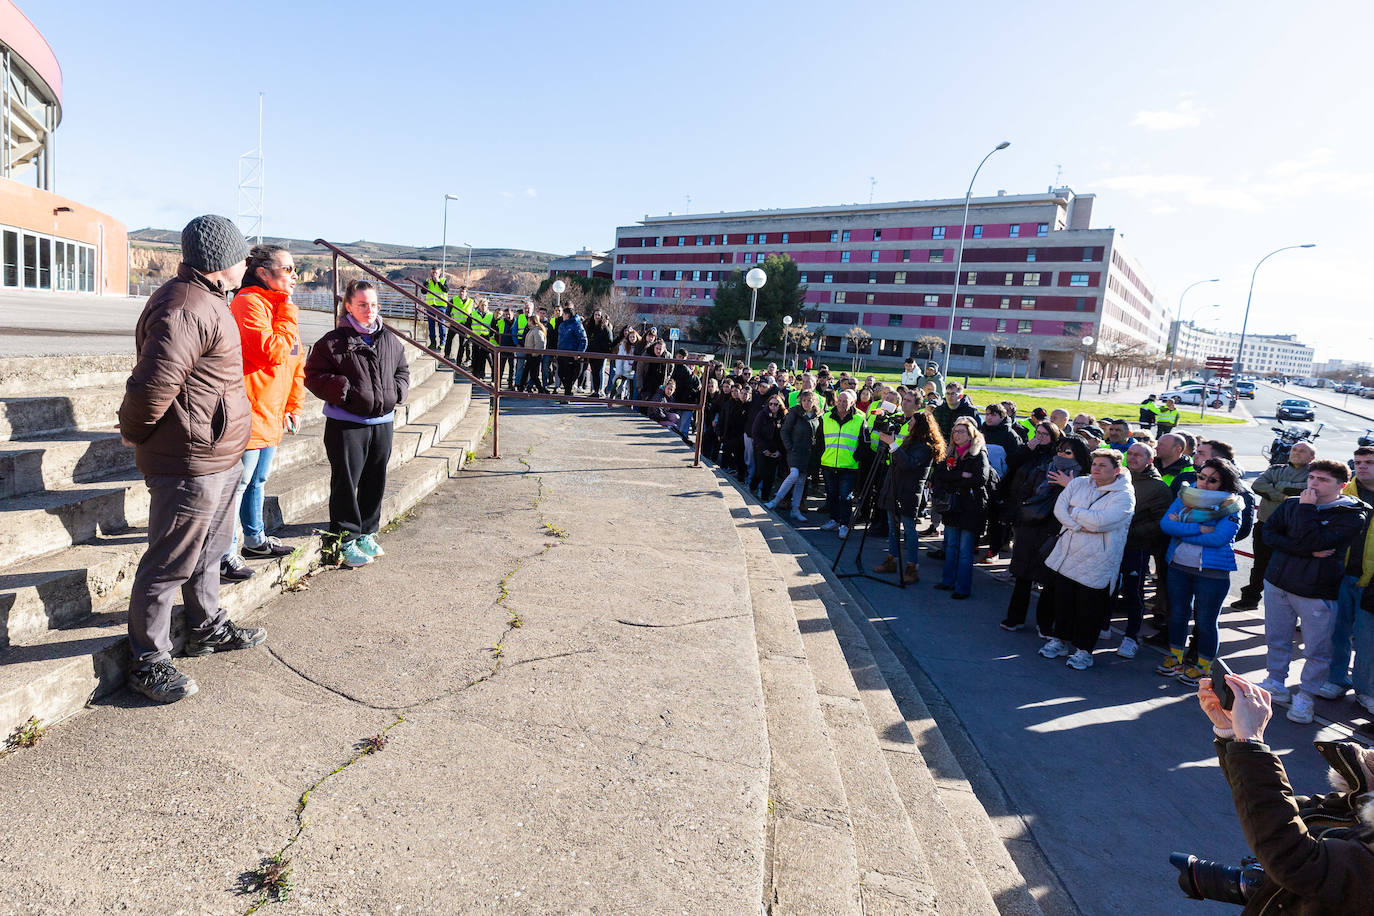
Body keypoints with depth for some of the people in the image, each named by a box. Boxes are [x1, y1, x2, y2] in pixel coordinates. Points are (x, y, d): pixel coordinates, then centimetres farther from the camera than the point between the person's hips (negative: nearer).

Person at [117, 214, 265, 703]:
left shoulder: (206, 301, 14)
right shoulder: (186, 310, -22)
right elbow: (152, 385, -26)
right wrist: (134, 433, -9)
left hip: (220, 458, 11)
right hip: (190, 464, -11)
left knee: (209, 550, 24)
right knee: (169, 565, 3)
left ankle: (208, 628, 41)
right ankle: (147, 661, 18)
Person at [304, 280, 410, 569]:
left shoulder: (390, 340, 9)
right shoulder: (333, 341, -7)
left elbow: (403, 370, 21)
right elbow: (313, 375, -6)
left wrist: (396, 392, 3)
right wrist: (344, 390, -17)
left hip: (382, 423, 5)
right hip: (346, 424, -5)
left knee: (375, 482, 13)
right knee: (346, 483, 1)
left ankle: (366, 533, 29)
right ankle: (346, 540, 13)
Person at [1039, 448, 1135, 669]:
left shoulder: (1125, 496, -12)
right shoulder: (1079, 483, 4)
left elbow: (1098, 521, -24)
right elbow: (1059, 509, -4)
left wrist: (1073, 510, -10)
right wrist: (1080, 526, -18)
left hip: (1095, 564, -5)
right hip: (1067, 556, 5)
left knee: (1089, 608, 5)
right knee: (1063, 600, 15)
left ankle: (1084, 650, 22)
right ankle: (1060, 639, 32)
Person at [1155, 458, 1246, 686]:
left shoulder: (1231, 507, -7)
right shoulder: (1184, 497, 6)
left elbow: (1218, 538, -19)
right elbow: (1165, 524, -7)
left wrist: (1181, 529, -13)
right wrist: (1199, 528, -17)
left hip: (1212, 571, -4)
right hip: (1178, 566, 4)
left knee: (1205, 620, 5)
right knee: (1178, 613, 16)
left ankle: (1203, 666, 24)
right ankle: (1175, 657, 33)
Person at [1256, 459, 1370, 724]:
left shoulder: (1352, 514, -10)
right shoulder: (1292, 504, 5)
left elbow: (1313, 540, -22)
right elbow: (1268, 532, -5)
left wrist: (1306, 508, -16)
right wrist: (1307, 551, -16)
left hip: (1316, 590, -4)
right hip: (1277, 582, 4)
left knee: (1317, 650, 5)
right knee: (1276, 639, 16)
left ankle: (1305, 696, 21)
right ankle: (1276, 684, 33)